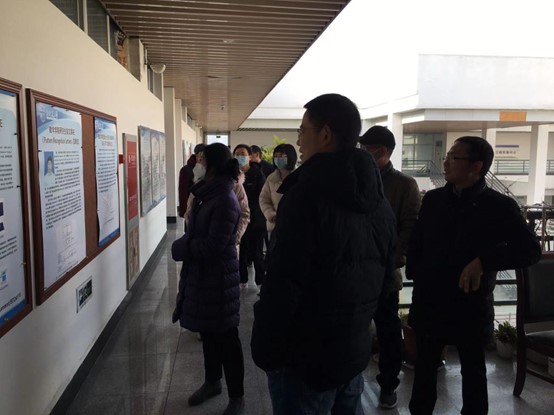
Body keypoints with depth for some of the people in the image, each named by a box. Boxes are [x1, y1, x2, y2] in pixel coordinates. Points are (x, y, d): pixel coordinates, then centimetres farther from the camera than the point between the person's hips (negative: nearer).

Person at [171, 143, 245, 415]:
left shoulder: (226, 201, -22)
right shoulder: (208, 194, 7)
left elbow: (213, 246, -24)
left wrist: (179, 248, -13)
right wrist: (185, 246, 1)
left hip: (219, 277, -9)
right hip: (201, 274, 9)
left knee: (226, 338, 4)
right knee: (208, 333, 21)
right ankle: (212, 382, 41)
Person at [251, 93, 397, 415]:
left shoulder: (305, 195, -21)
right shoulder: (379, 199, 5)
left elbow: (283, 286, -23)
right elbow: (385, 274, 13)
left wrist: (264, 350, -11)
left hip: (305, 356, -7)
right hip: (356, 349, 8)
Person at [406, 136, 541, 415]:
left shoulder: (499, 206, -7)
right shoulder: (433, 199, 3)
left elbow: (531, 249, -15)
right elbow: (416, 243, 9)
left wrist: (483, 261, -26)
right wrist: (415, 276, 2)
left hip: (471, 304, -2)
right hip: (429, 301, 3)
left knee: (473, 371, 17)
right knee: (425, 368, 16)